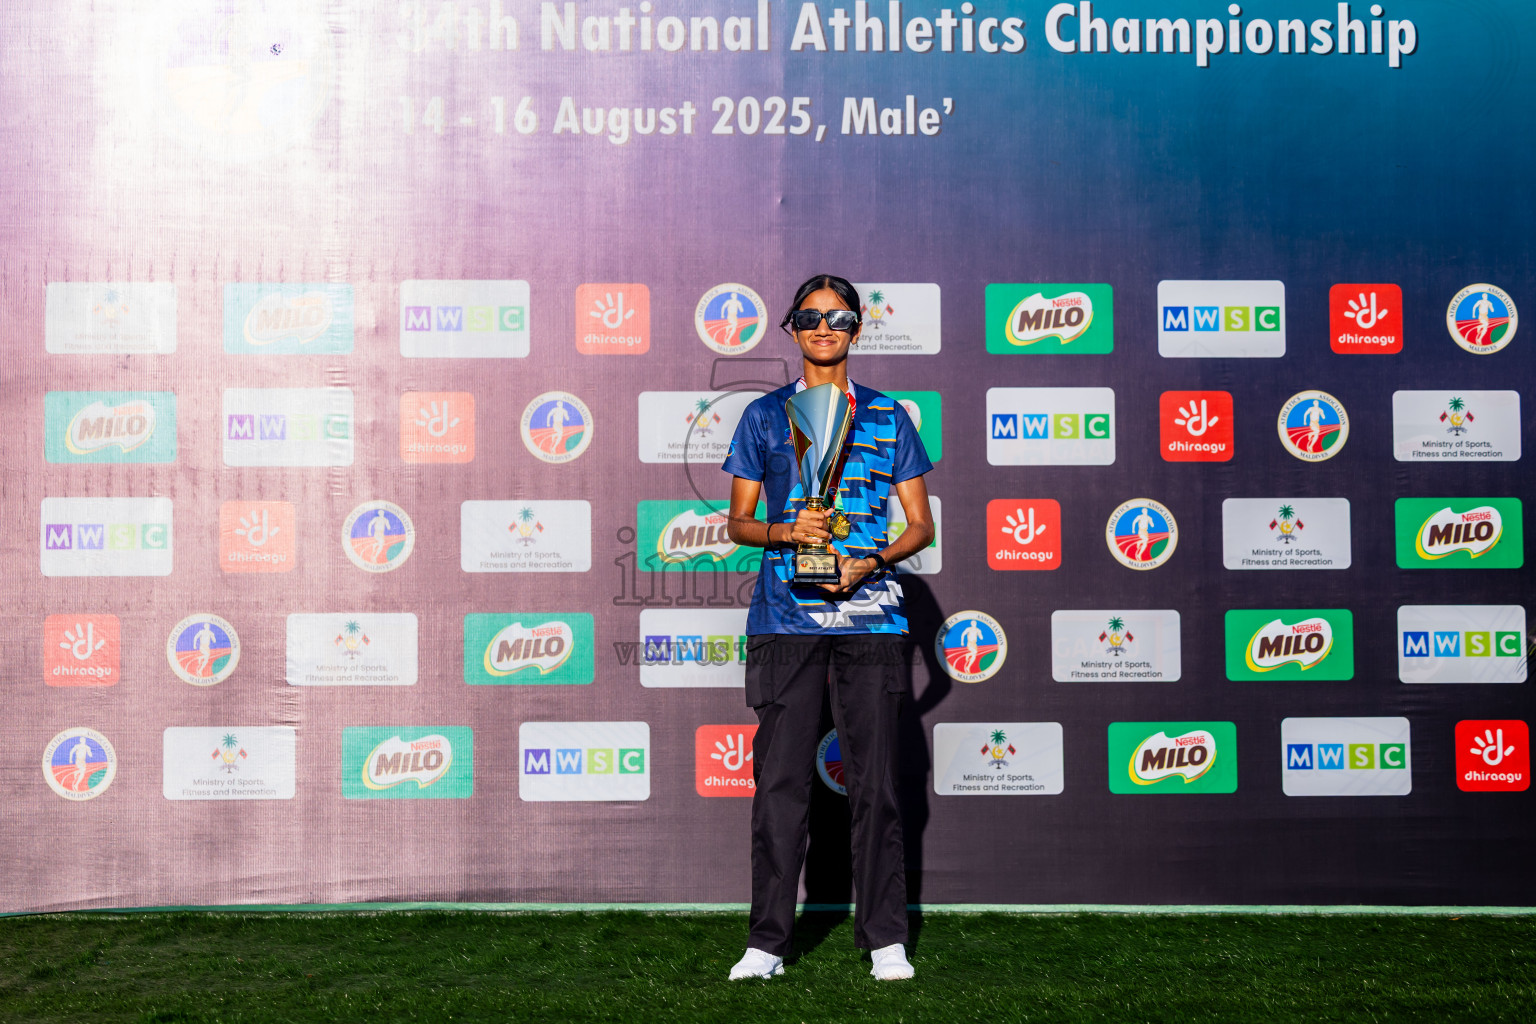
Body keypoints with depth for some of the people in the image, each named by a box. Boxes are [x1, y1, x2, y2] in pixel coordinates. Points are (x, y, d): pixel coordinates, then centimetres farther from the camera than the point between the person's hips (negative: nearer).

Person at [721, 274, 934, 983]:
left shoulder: (888, 417, 11)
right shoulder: (764, 415, 12)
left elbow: (921, 524, 11)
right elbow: (738, 521, 11)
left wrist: (874, 560, -8)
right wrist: (784, 533, -10)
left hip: (869, 615, 0)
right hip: (785, 618, 0)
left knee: (874, 782, 1)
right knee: (780, 781, -1)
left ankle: (885, 940, 10)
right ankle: (767, 942, 7)